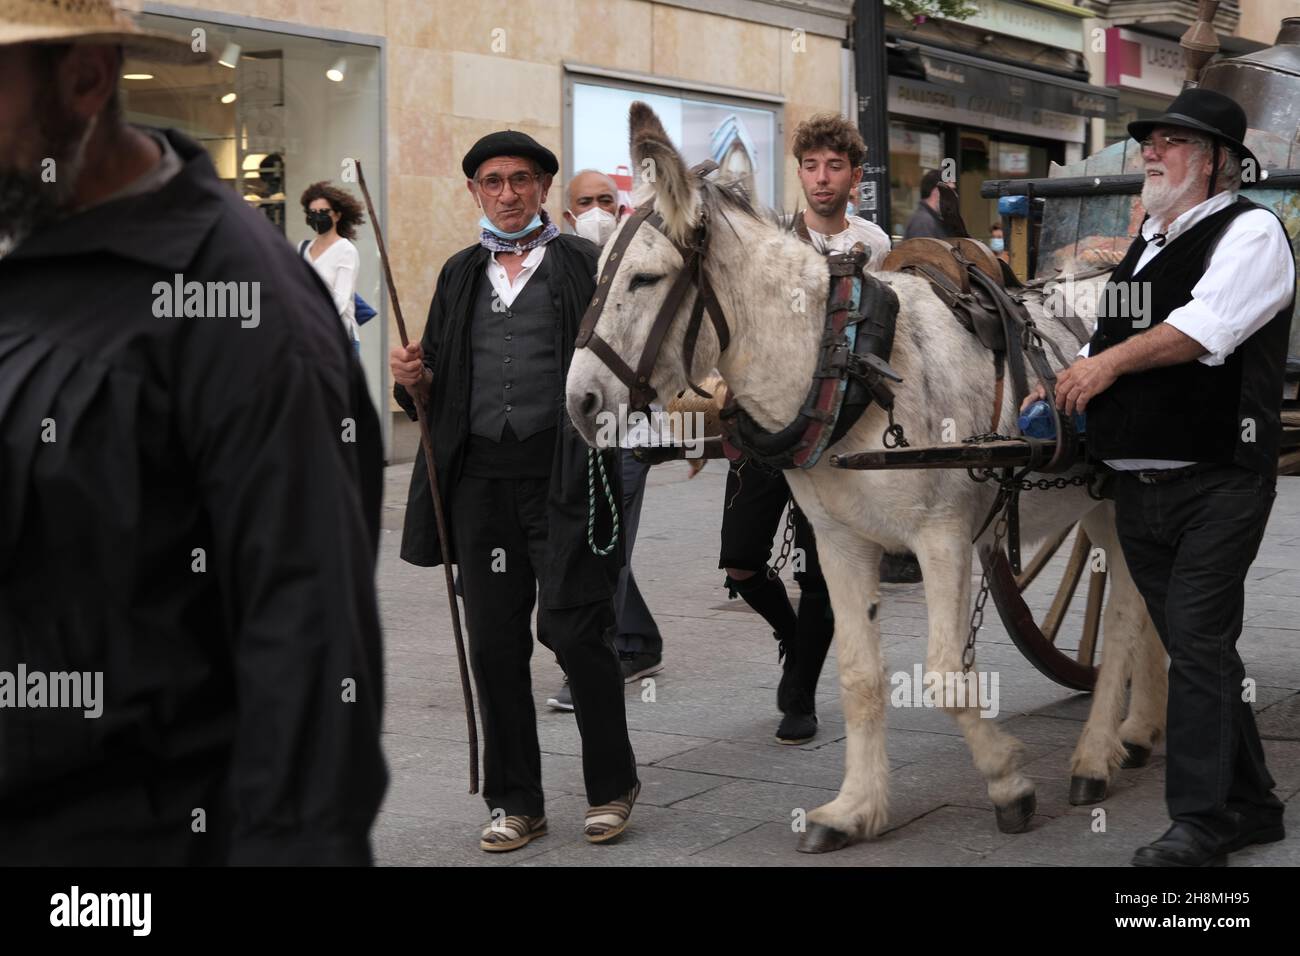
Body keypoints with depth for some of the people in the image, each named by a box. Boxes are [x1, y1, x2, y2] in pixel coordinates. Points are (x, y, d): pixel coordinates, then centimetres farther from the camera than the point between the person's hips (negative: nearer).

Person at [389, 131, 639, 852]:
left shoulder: (584, 264, 4)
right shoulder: (460, 275, 17)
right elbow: (439, 389, 19)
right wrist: (412, 381, -2)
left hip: (562, 473, -4)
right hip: (480, 476, 4)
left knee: (575, 629, -4)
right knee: (495, 642, 7)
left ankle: (611, 785, 15)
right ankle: (514, 801, 18)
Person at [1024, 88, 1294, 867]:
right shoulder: (1147, 242, 19)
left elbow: (1208, 326, -20)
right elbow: (1116, 339, 28)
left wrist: (1112, 361, -19)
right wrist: (1064, 385, 13)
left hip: (1216, 483, -8)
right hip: (1139, 483, 8)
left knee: (1197, 644, -10)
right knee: (1200, 649, 12)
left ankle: (1199, 823, -3)